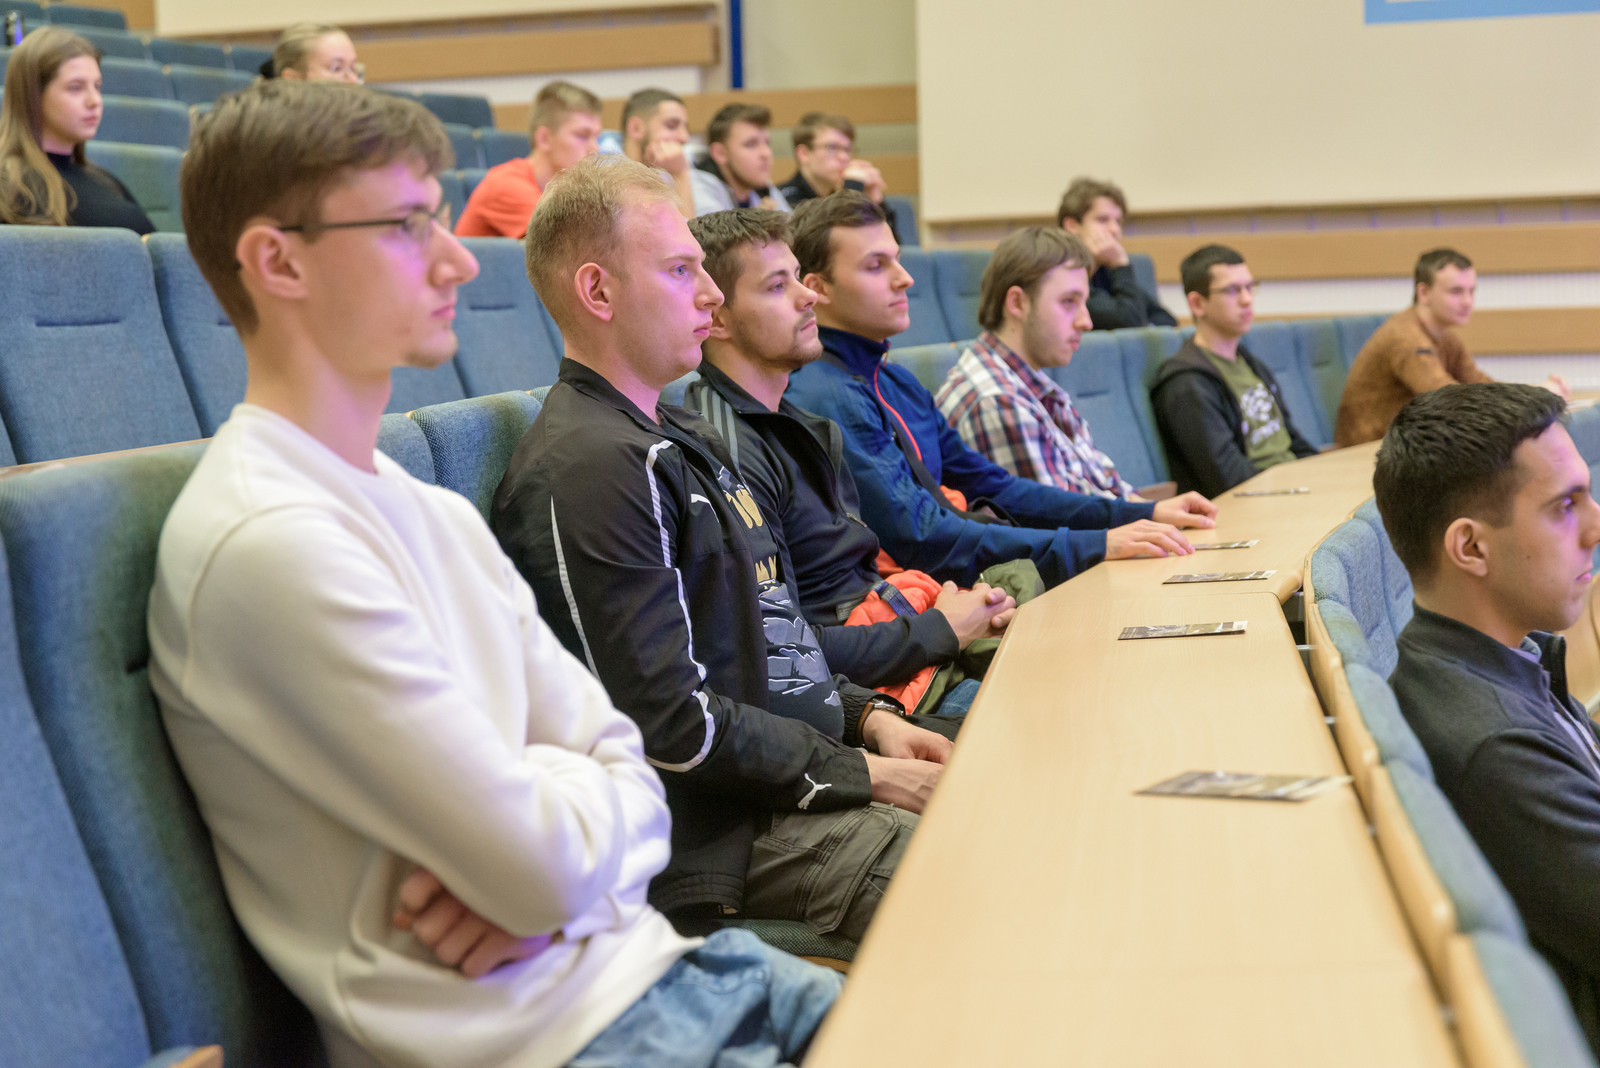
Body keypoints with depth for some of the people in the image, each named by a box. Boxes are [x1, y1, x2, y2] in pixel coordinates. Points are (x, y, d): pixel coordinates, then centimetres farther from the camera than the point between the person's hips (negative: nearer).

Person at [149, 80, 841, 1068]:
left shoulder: (434, 514, 12)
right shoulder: (270, 541, -18)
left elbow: (630, 786, 8)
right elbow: (550, 865, -19)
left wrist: (541, 880, -12)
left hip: (638, 962, 9)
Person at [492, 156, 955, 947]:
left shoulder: (683, 438, 19)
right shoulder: (590, 471, -16)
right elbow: (669, 720, -19)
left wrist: (868, 716, 8)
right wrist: (862, 776, -13)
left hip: (795, 773, 10)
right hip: (715, 837, -10)